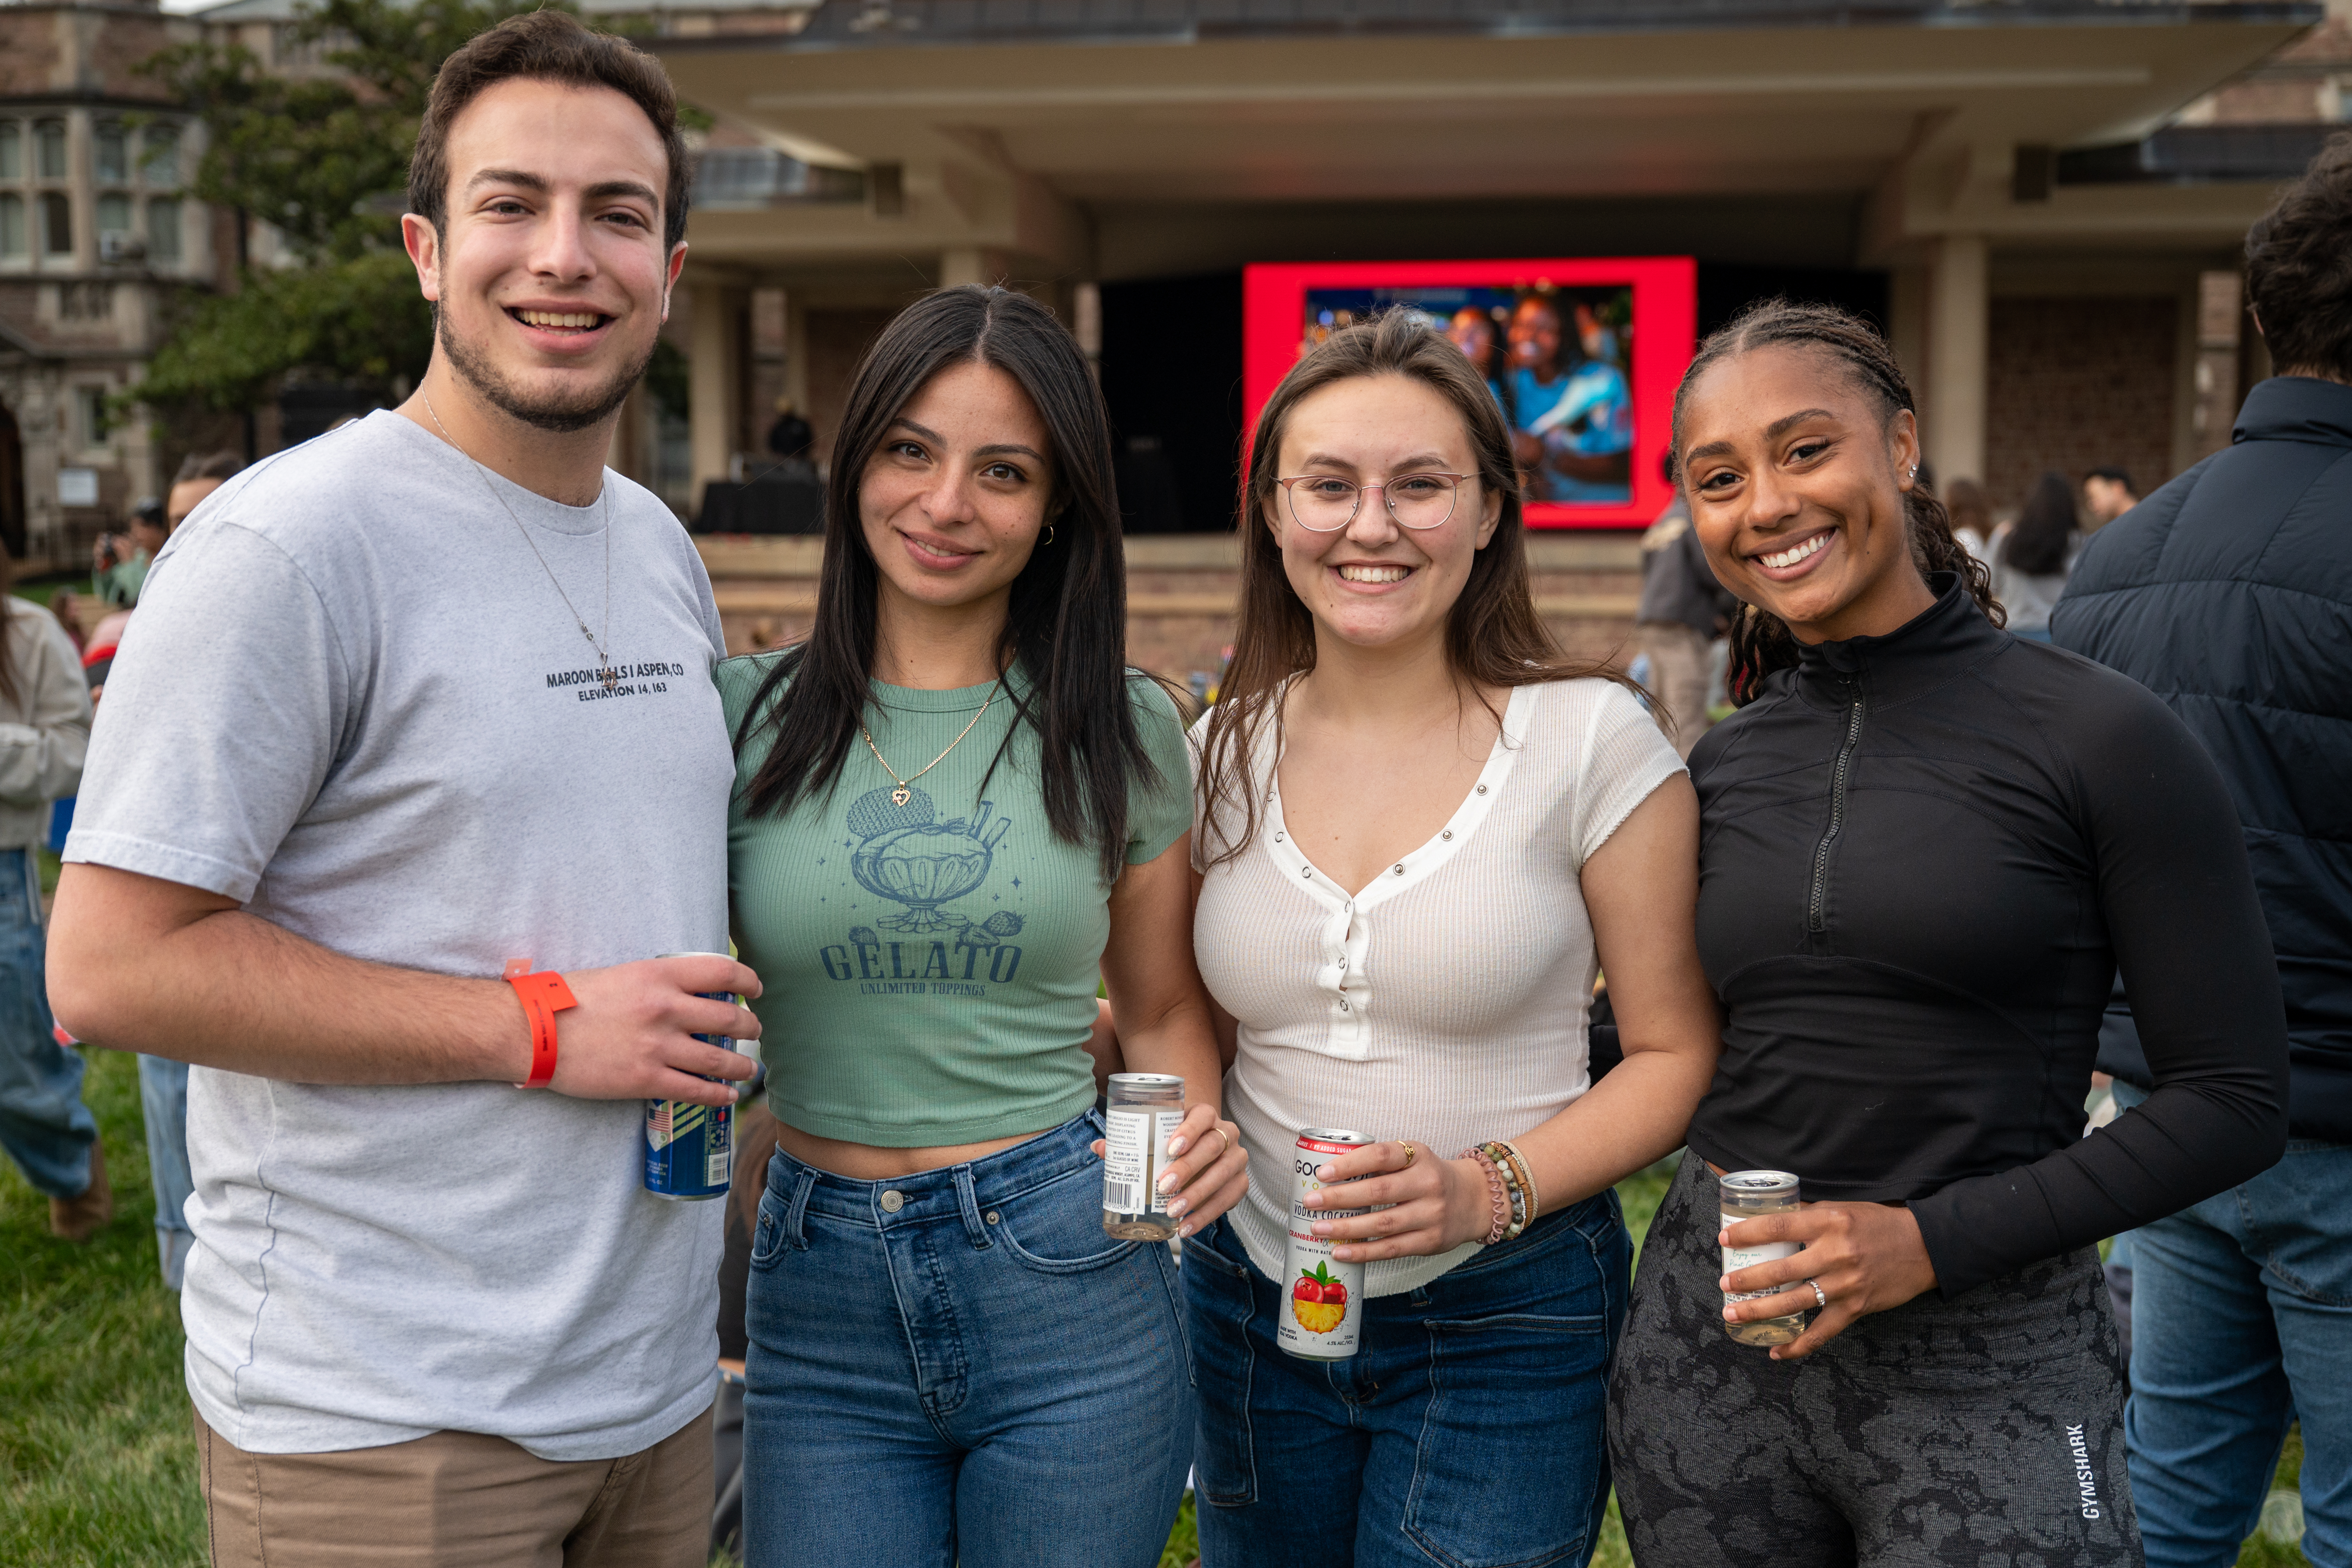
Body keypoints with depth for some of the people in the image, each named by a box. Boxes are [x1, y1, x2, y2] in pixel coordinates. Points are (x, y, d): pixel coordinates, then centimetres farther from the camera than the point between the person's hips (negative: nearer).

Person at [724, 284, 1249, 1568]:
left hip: (1066, 1281, 0)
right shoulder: (748, 713, -1)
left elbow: (1162, 1004, 9)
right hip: (819, 1296, 1)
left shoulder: (1121, 730, 0)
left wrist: (1198, 1131, -8)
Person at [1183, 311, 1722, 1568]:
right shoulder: (1223, 752, 1)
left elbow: (1679, 1051, -7)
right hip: (1251, 1307, 4)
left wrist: (1491, 1187, -20)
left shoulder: (1593, 740, -11)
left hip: (1505, 1322, -4)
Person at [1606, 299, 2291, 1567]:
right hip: (1713, 1334, 4)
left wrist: (1935, 1241, -16)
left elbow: (2235, 1100, -9)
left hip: (1986, 1359, -4)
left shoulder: (2099, 738, -9)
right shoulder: (1718, 770, 4)